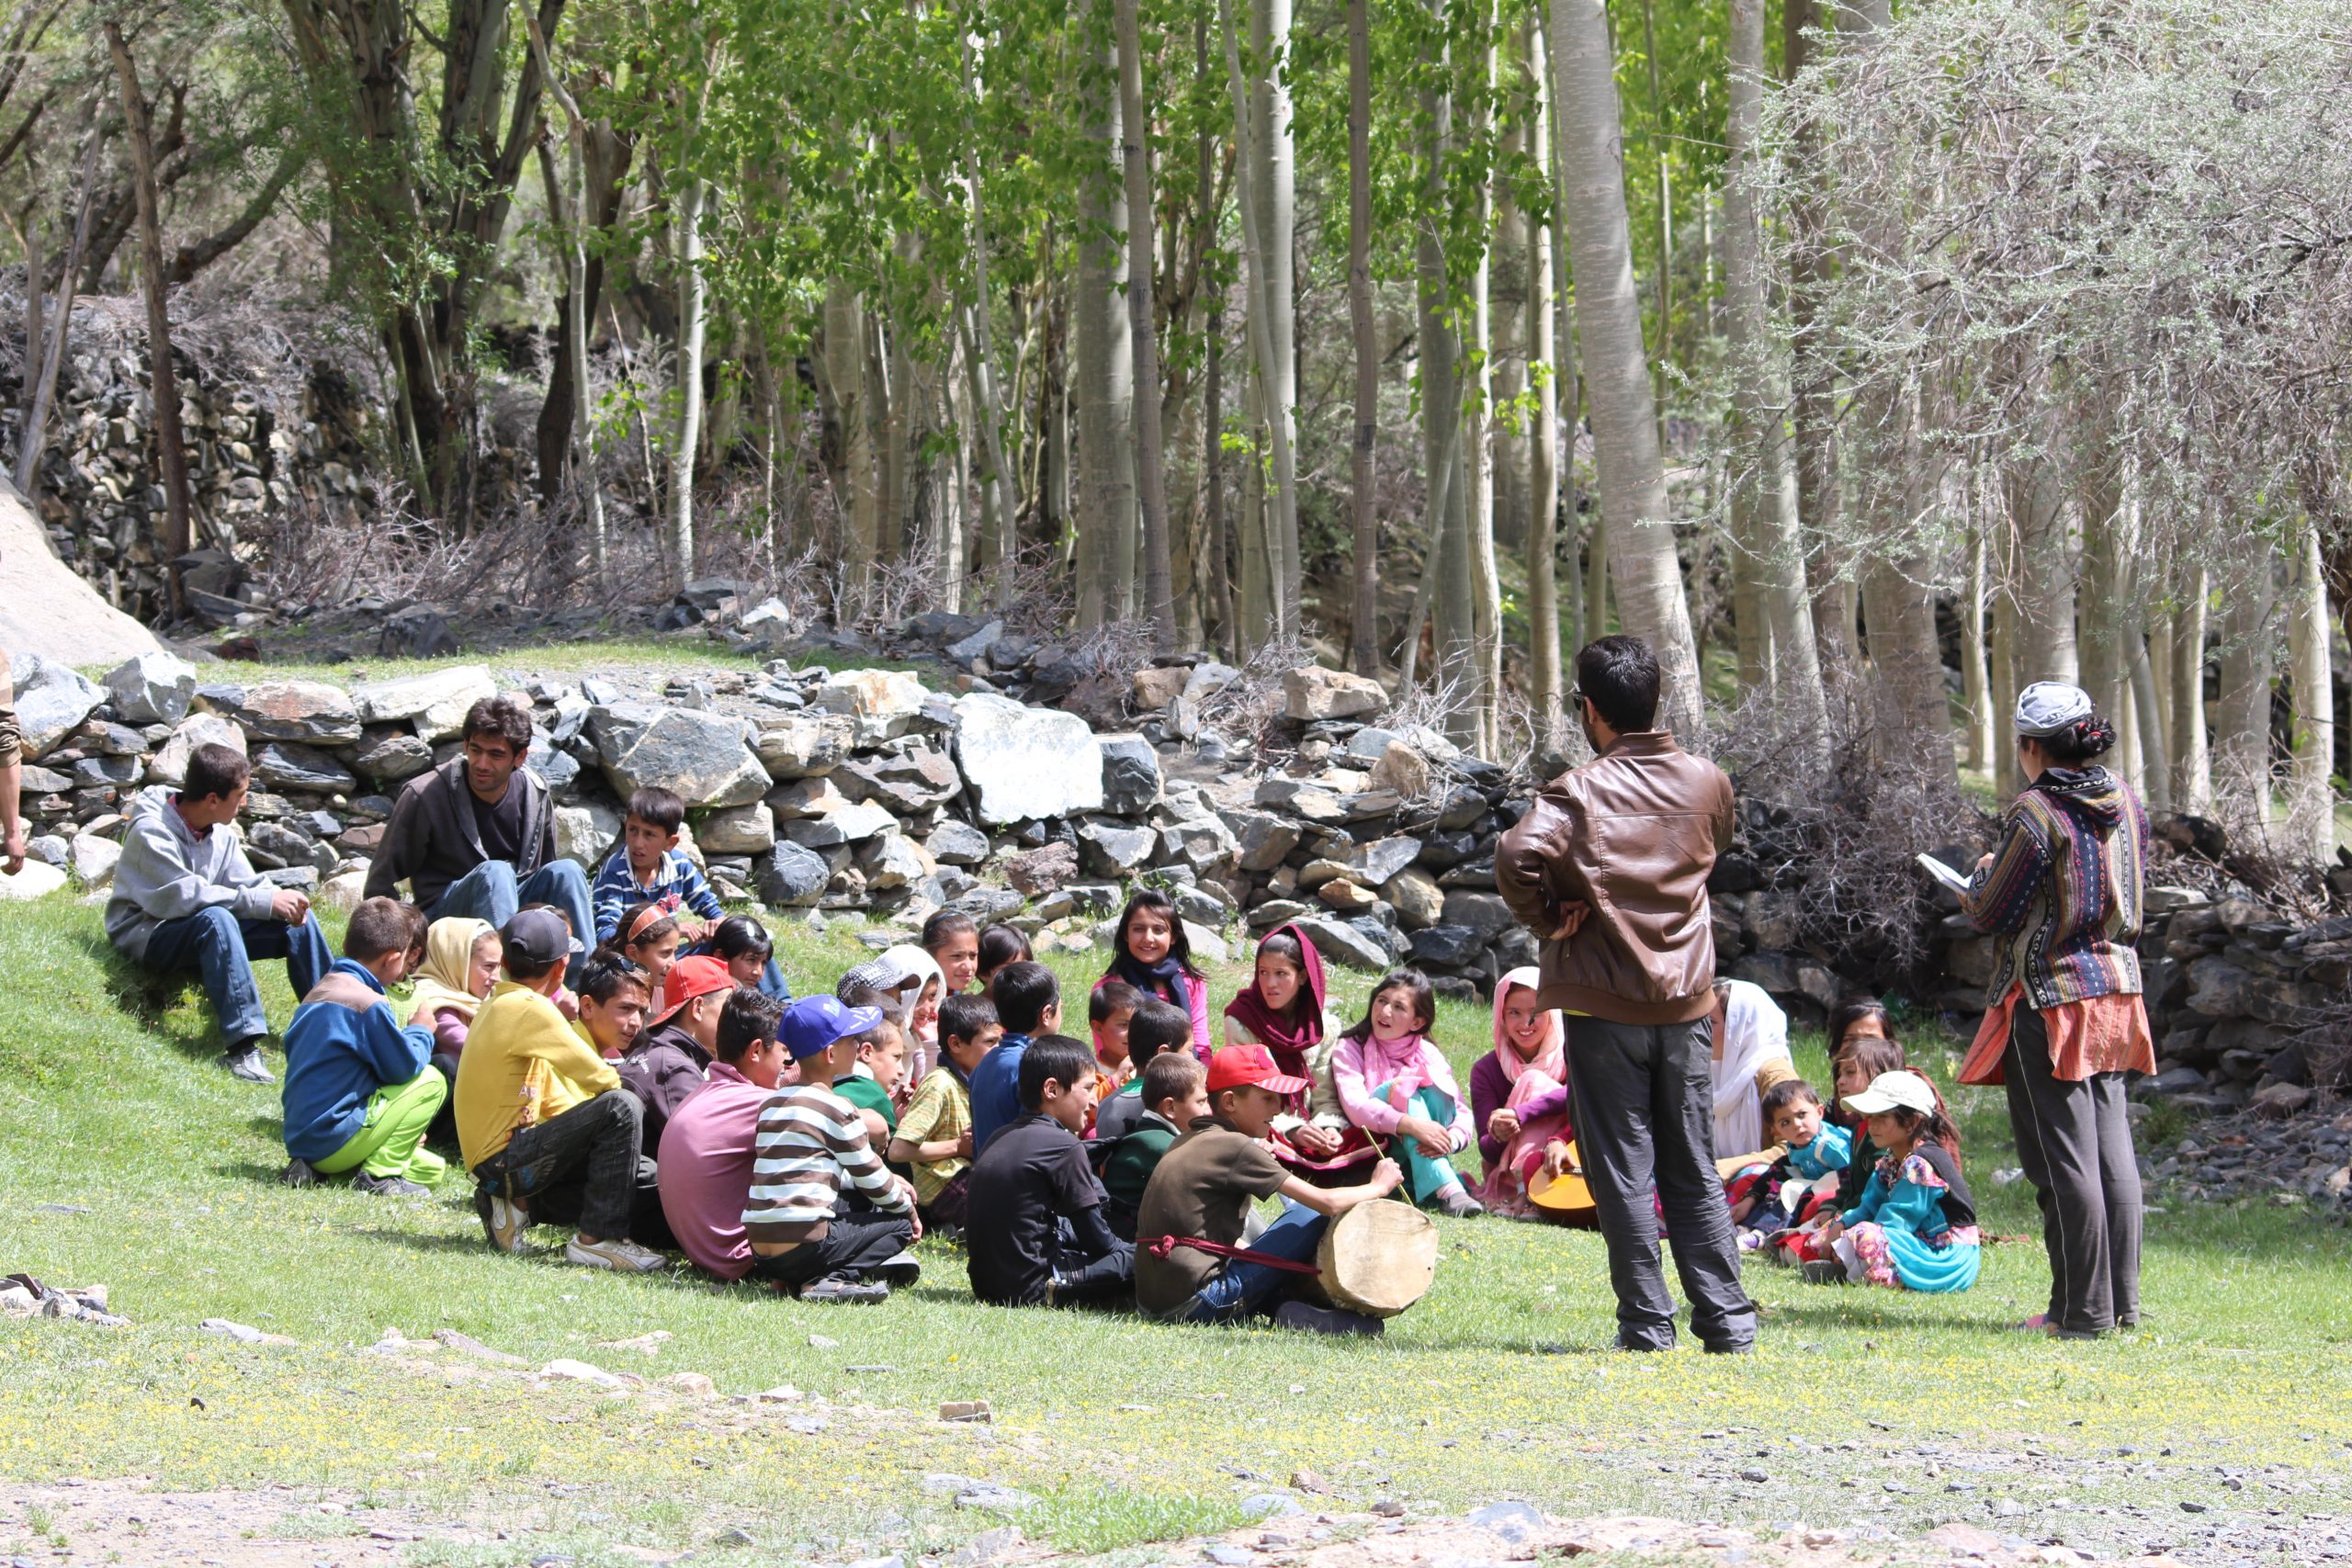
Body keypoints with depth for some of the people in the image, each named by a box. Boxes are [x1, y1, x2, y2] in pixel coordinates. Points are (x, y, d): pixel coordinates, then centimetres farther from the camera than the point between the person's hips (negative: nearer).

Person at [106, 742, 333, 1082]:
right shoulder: (151, 833, -22)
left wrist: (283, 899, -20)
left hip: (205, 937, 8)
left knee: (297, 919, -7)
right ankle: (243, 1046, -45)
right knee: (216, 919, -38)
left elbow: (247, 883, 3)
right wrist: (264, 902, -31)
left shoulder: (220, 833, 4)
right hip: (146, 937, -8)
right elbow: (186, 896, -30)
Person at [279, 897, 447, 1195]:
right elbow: (404, 1066, -13)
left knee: (431, 1169, 17)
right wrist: (420, 1032, 10)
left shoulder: (317, 993, 15)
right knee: (431, 1081, -3)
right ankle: (380, 1174, -9)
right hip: (334, 1134, -9)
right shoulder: (368, 1003, -15)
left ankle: (311, 1169, 6)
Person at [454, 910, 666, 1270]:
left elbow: (549, 1097, 21)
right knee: (622, 1107, -23)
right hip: (504, 1162, -10)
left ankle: (520, 1205, 9)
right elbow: (601, 1078, -16)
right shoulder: (530, 1008, -15)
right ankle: (596, 1240, -21)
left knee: (649, 1177, 10)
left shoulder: (498, 1005, 16)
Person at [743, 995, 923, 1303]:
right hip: (804, 1242, -7)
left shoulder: (771, 1104, 17)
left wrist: (890, 1183, 27)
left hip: (759, 1250, 7)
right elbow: (873, 1179, 2)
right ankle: (836, 1280, -13)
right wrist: (908, 1208, 21)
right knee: (899, 1223, 10)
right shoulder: (836, 1110, -6)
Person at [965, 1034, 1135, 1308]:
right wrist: (1132, 1252, 13)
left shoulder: (999, 1140, 14)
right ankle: (1057, 1290, -10)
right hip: (1030, 1287, -8)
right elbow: (1098, 1240, -6)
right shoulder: (1064, 1146, -10)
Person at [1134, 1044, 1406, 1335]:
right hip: (1198, 1304, -9)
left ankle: (1285, 1306, 7)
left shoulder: (1189, 1141, 18)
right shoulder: (1235, 1148, -9)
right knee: (1313, 1215, -3)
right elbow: (1327, 1202, -9)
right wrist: (1378, 1187, 8)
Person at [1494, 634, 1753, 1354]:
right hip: (1686, 1000, 4)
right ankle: (1726, 1317, 8)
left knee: (1623, 1171, 1)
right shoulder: (1706, 783, 4)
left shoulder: (1580, 790, -11)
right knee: (1694, 1171, 11)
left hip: (1604, 1003, -4)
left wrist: (1547, 918, -10)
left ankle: (1647, 1322, 1)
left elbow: (1517, 857, -27)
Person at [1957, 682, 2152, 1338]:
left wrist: (1982, 879, 11)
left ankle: (2082, 1309, -1)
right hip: (2118, 987, 7)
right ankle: (2122, 1301, 14)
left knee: (2063, 1156, -3)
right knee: (2112, 1145, 12)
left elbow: (1992, 912, -11)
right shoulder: (2126, 802, 6)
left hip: (2051, 995, -7)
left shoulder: (2035, 814, -16)